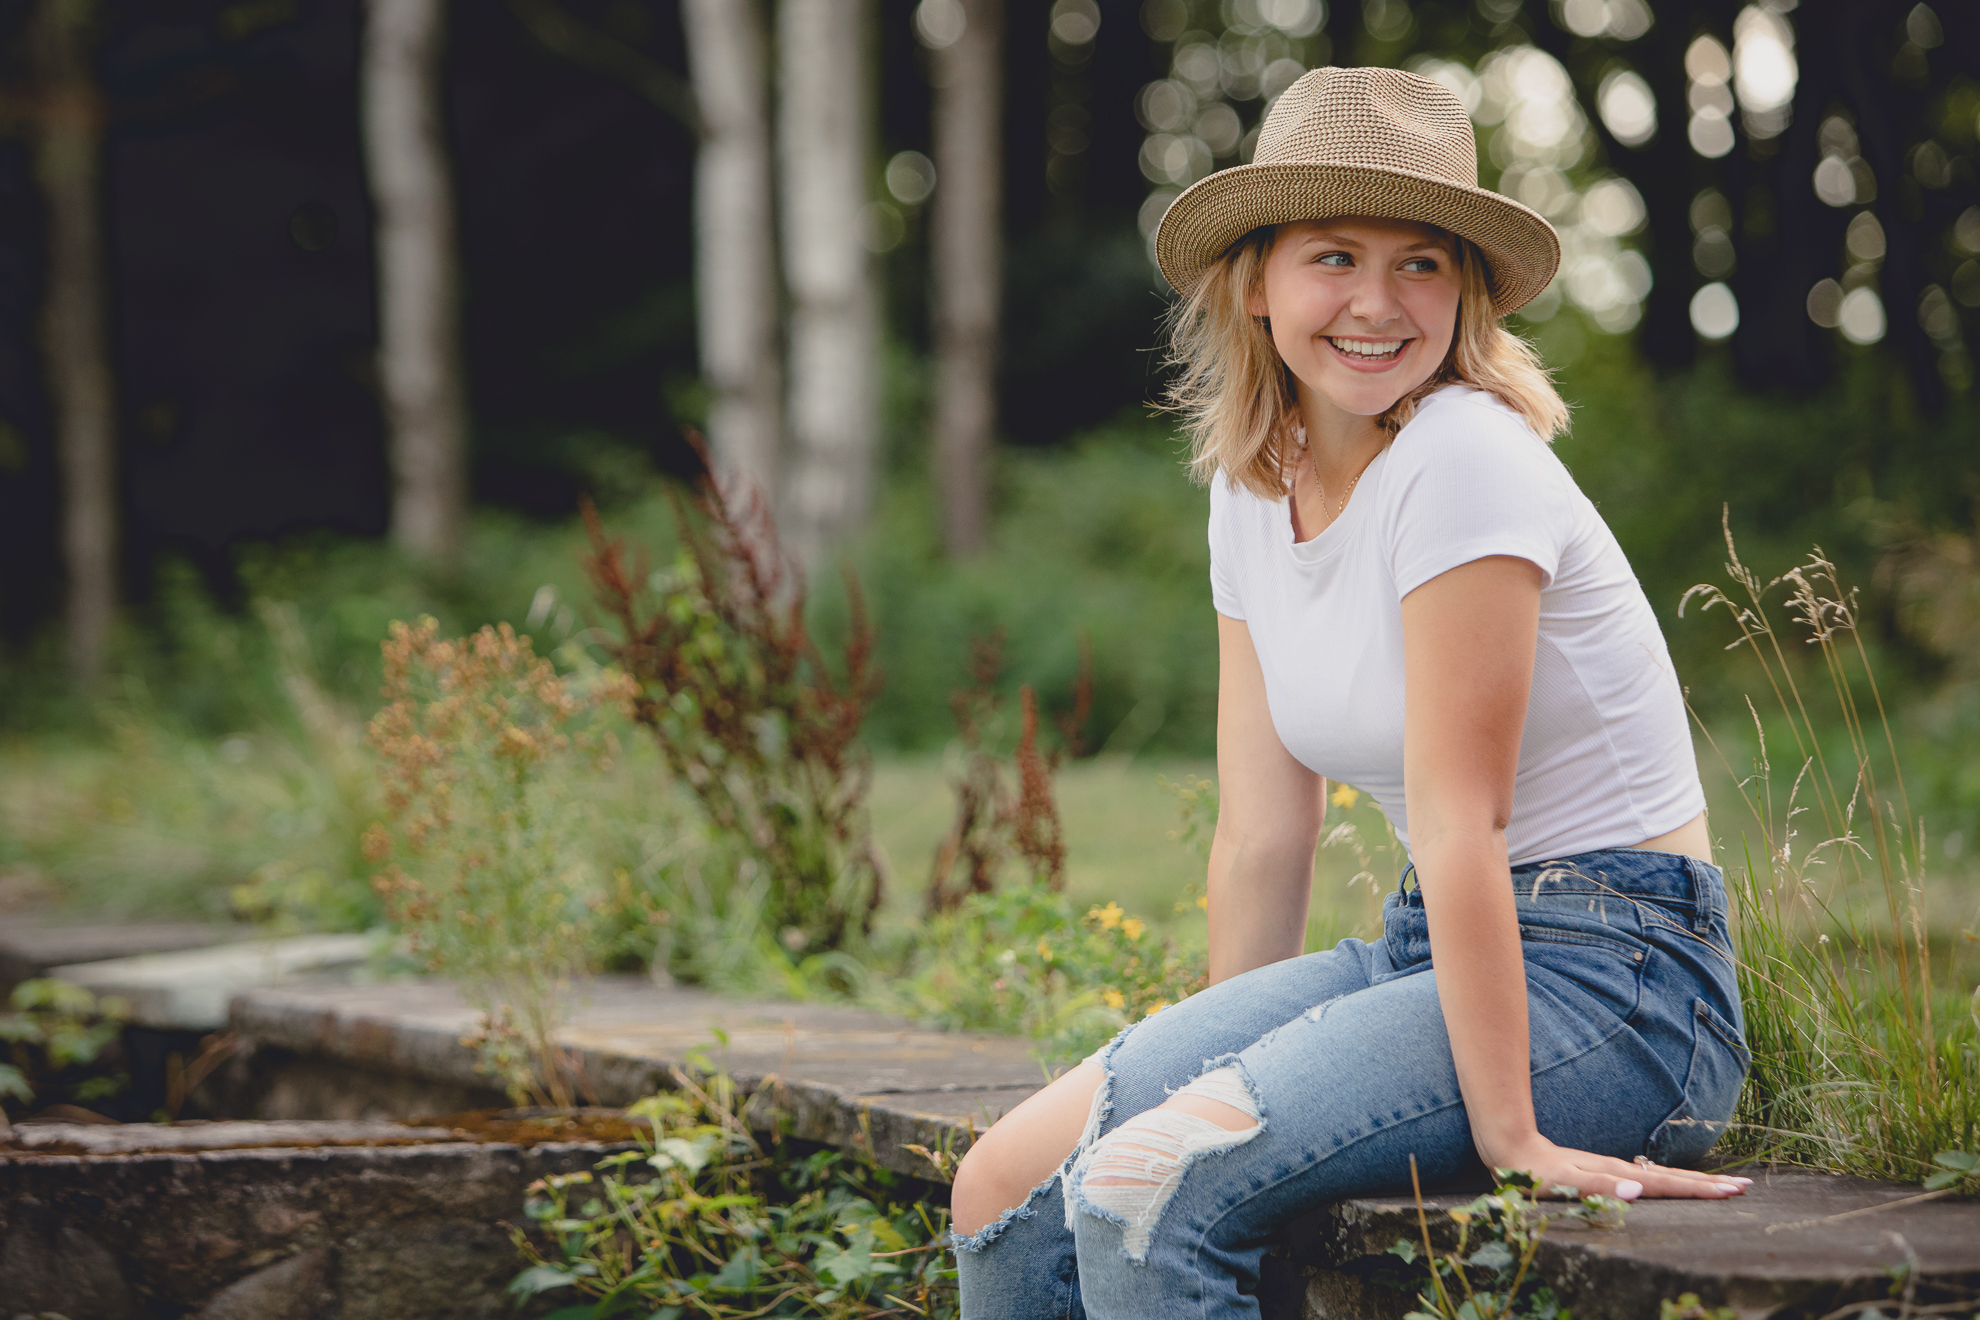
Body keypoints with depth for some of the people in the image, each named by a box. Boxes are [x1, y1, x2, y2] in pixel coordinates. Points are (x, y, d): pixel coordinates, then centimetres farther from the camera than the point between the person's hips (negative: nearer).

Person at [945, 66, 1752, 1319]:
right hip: (1428, 951, 8)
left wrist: (1508, 1134, -18)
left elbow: (1458, 814, -20)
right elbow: (1262, 836, 10)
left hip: (1609, 980, -8)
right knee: (1009, 1184, -4)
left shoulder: (1463, 459, -16)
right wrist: (1220, 1062, 7)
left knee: (1142, 1192, -25)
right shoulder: (1254, 486, 8)